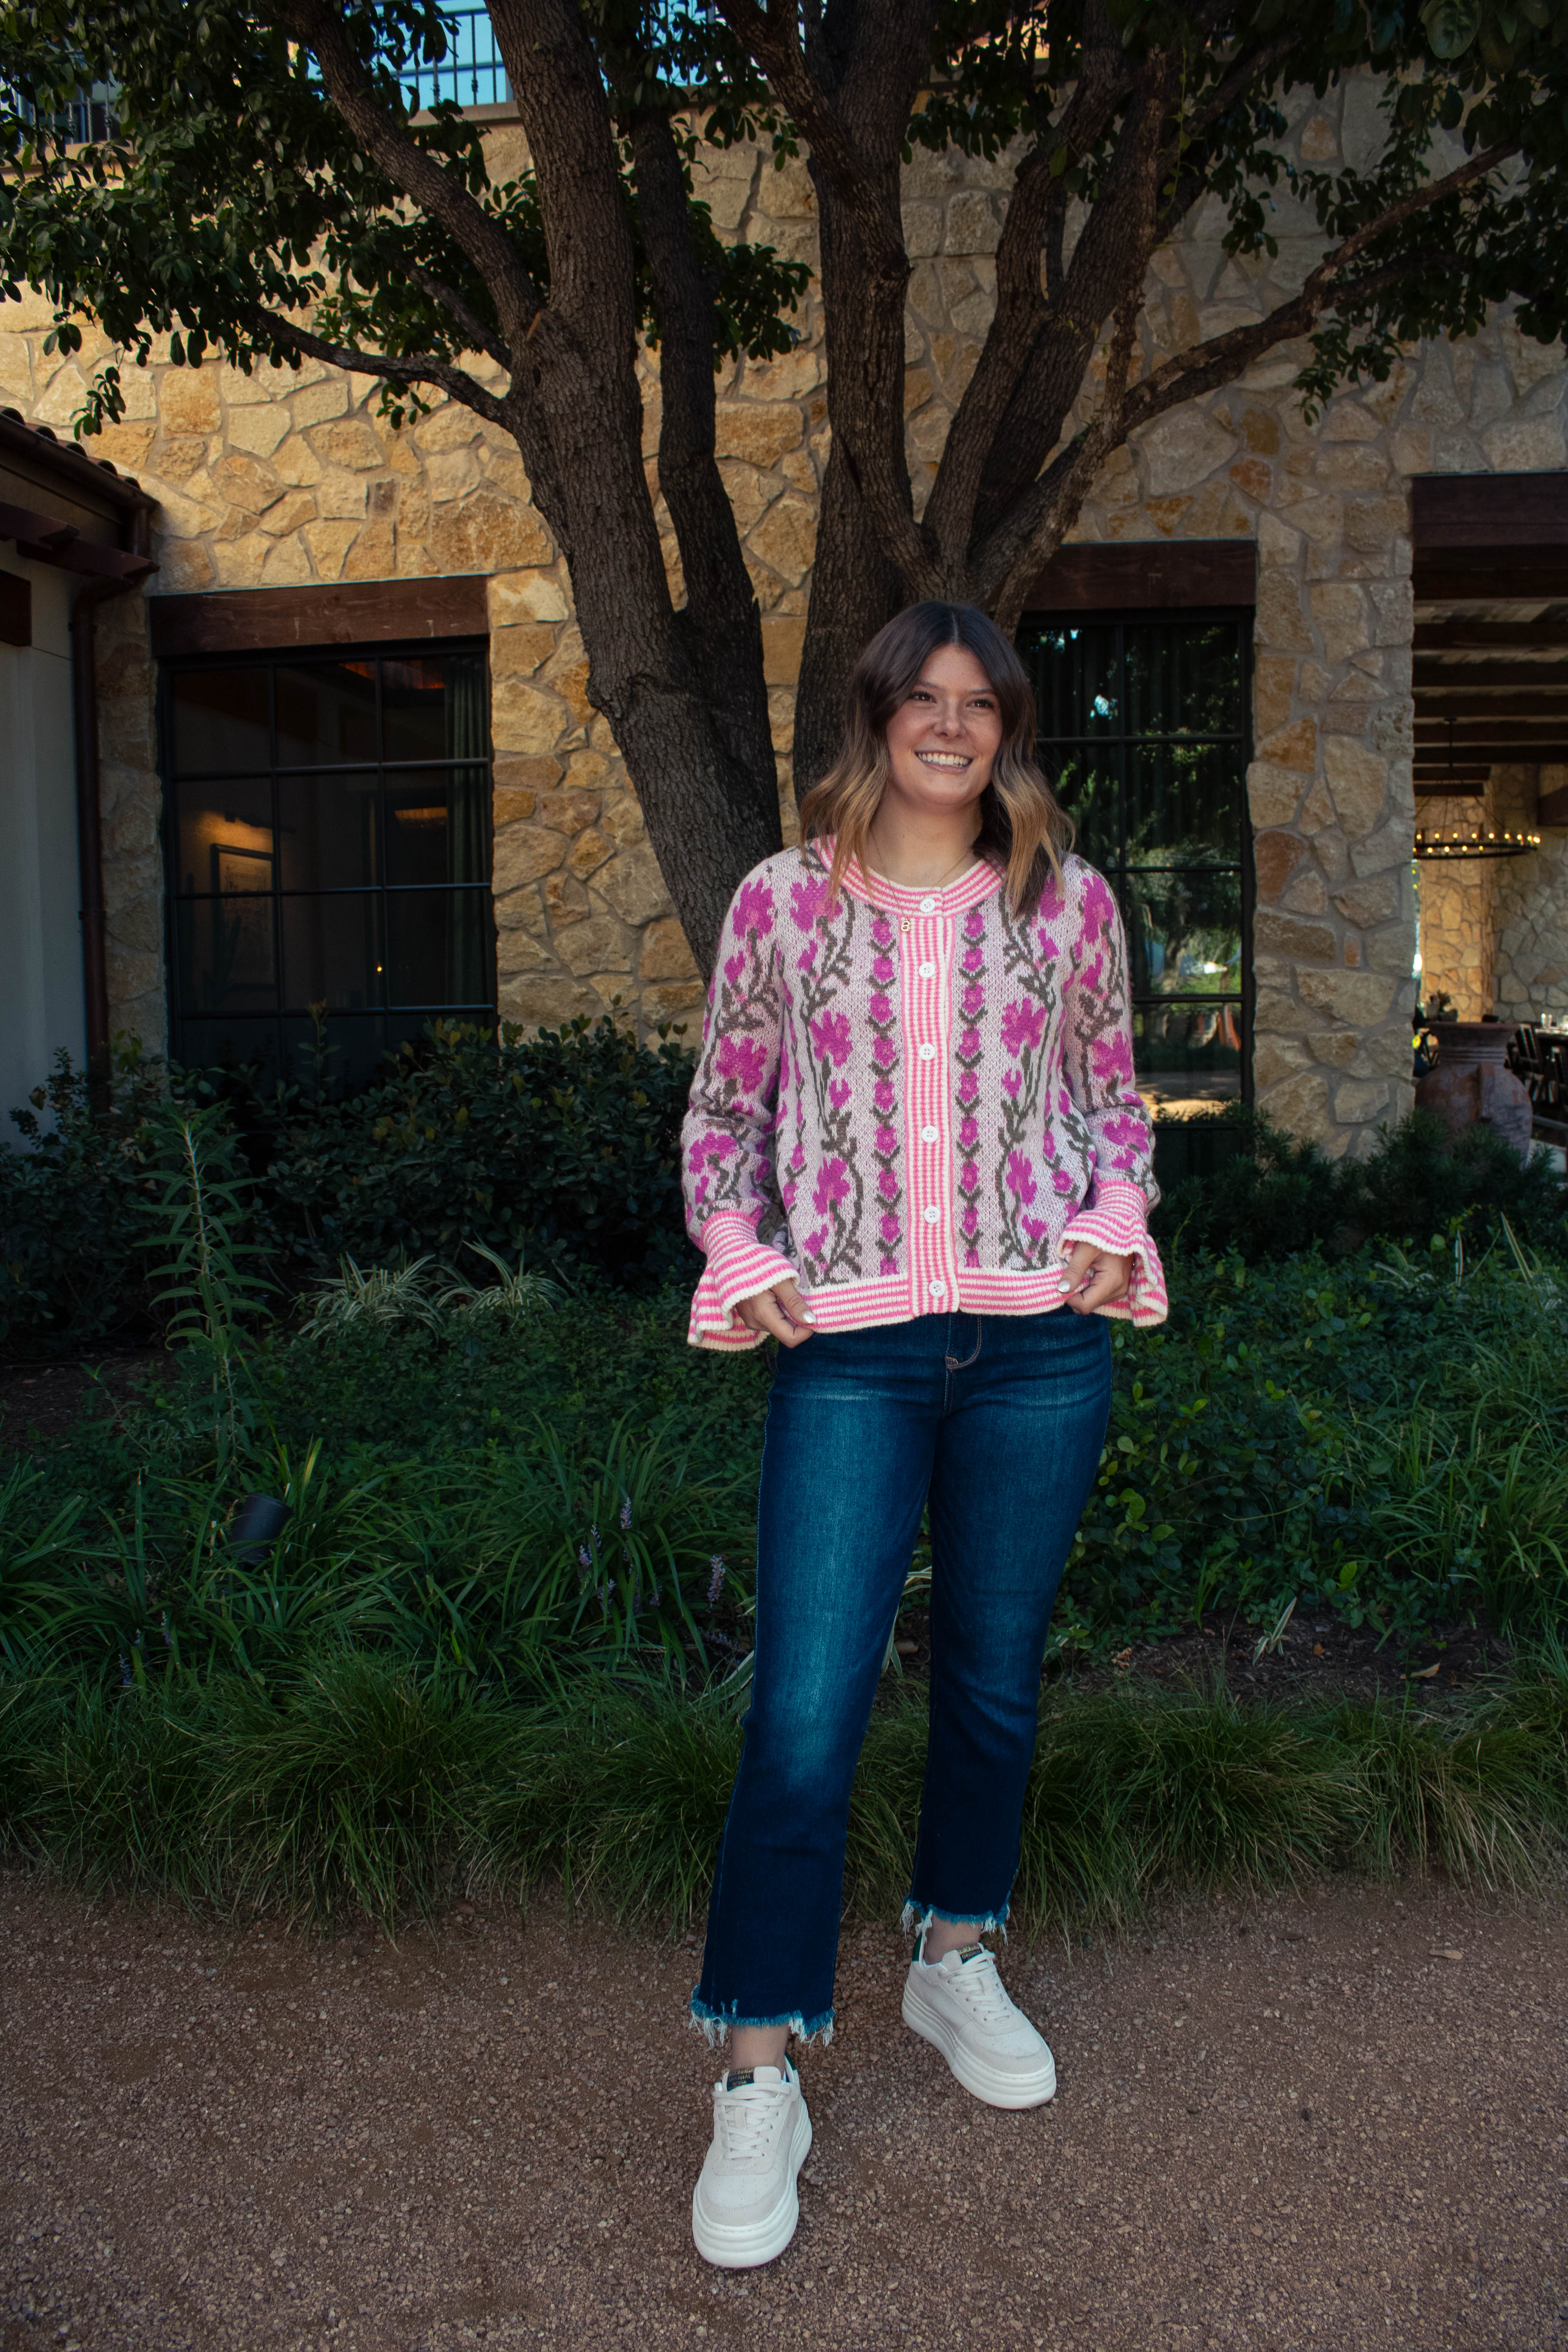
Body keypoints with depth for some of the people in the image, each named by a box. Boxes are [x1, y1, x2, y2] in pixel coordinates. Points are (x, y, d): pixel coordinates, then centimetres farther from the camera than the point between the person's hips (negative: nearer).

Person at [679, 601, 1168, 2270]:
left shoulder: (1069, 901, 8)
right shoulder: (783, 902, 4)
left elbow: (1112, 1095, 16)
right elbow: (722, 1109, 9)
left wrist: (1113, 1222, -1)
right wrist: (740, 1257, -6)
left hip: (1040, 1337, 2)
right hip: (851, 1345, -2)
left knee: (996, 1673, 15)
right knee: (804, 1709, -5)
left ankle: (955, 1961, 38)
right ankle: (760, 2078, 11)